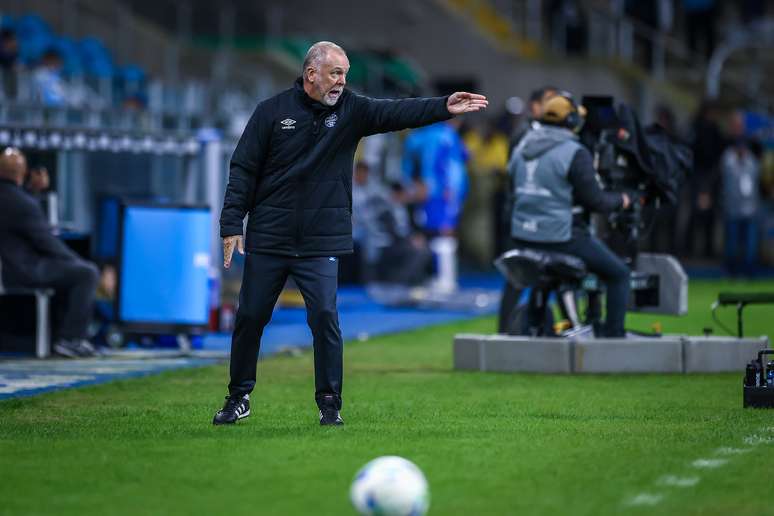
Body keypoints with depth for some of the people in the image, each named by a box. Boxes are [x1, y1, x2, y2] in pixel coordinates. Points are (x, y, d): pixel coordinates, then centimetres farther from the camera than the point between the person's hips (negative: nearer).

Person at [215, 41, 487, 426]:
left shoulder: (351, 110, 1)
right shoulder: (272, 111, -3)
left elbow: (397, 112, -13)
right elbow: (243, 170, -1)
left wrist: (444, 107, -30)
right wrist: (231, 225, -7)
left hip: (321, 242, 0)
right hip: (268, 237, 0)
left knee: (325, 317, -10)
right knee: (250, 317, 6)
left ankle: (329, 403, 2)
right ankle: (238, 398, 21)